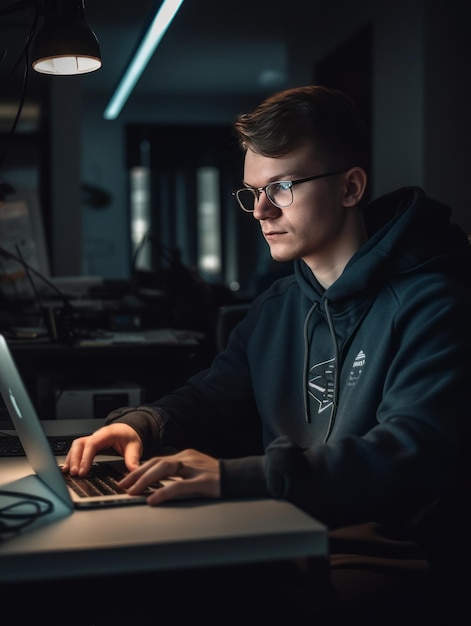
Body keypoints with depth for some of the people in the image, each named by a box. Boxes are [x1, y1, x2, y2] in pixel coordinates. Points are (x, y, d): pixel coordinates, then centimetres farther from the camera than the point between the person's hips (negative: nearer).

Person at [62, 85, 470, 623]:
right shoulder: (275, 308, 15)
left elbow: (414, 454, -23)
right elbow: (213, 399, 23)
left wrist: (236, 476, -32)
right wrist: (140, 425, 0)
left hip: (390, 556, -7)